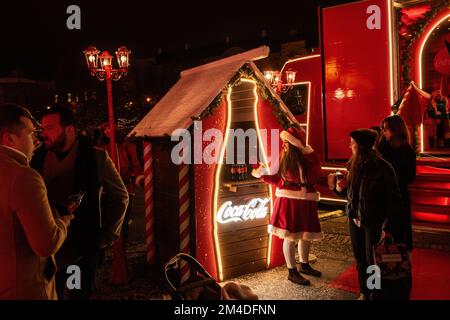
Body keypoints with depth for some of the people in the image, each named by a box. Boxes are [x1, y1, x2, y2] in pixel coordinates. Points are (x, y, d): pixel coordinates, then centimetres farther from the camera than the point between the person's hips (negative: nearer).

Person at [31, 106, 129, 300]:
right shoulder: (38, 158, 1)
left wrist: (108, 236, -1)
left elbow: (121, 197, 1)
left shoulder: (97, 157, -8)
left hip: (83, 247, -3)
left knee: (80, 294, 9)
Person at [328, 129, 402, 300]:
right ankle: (364, 293, 32)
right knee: (360, 260, 15)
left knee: (373, 261, 4)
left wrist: (387, 227, -16)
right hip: (355, 219, 6)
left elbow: (394, 200, -13)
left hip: (374, 222, -6)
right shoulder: (353, 165, 3)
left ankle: (376, 295, 22)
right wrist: (336, 187, -9)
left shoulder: (382, 168, -16)